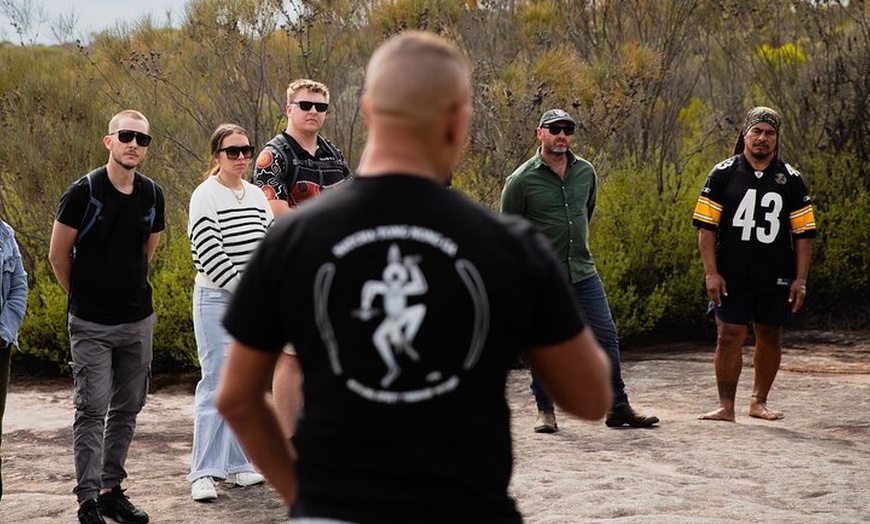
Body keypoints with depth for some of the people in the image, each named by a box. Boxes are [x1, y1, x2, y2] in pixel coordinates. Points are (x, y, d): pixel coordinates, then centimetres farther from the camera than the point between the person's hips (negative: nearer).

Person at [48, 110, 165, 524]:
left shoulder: (152, 195, 3)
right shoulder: (84, 192, -11)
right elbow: (58, 254, -3)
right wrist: (83, 294, 7)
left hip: (138, 320, 5)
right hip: (91, 324, -5)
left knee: (127, 409, 11)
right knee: (92, 410, -5)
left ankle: (112, 490, 22)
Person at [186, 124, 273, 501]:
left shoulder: (257, 196, 11)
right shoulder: (205, 197, -8)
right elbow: (209, 254, -15)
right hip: (217, 299, -6)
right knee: (217, 385, -9)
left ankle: (240, 465, 17)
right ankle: (203, 473, -5)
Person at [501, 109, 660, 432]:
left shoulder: (586, 172, 6)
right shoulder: (522, 180, -8)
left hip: (584, 272, 4)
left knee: (607, 337, 3)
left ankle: (618, 408, 12)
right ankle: (545, 411, 17)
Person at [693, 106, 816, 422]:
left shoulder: (790, 179, 8)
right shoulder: (723, 174, 3)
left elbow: (804, 233, 9)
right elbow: (706, 226, 1)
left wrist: (801, 279, 1)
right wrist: (711, 273, -6)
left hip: (776, 278, 2)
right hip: (731, 278, -2)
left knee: (770, 338, 8)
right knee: (729, 337, -5)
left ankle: (759, 401, 22)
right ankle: (726, 405, 1)